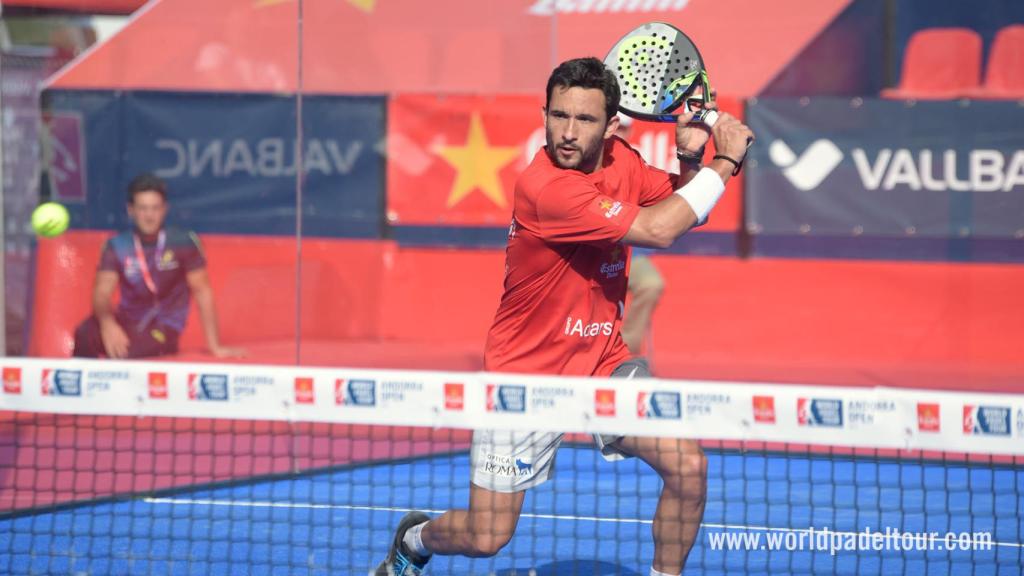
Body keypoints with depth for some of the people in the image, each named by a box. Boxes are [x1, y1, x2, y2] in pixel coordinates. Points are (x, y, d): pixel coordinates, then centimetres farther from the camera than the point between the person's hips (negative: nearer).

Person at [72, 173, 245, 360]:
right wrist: (107, 323, -36)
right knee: (86, 334, -31)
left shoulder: (182, 243, -7)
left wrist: (214, 347, -6)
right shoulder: (117, 246, -3)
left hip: (163, 329, -2)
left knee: (125, 355, -34)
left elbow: (201, 290, -3)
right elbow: (102, 293, -13)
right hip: (127, 322, 2)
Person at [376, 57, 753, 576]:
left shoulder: (620, 161, -4)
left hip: (603, 360, 6)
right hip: (526, 375, -6)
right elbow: (658, 229, -31)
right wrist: (725, 162, -21)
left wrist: (691, 159, -10)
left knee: (688, 468, -13)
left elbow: (686, 210, 11)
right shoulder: (544, 187, -28)